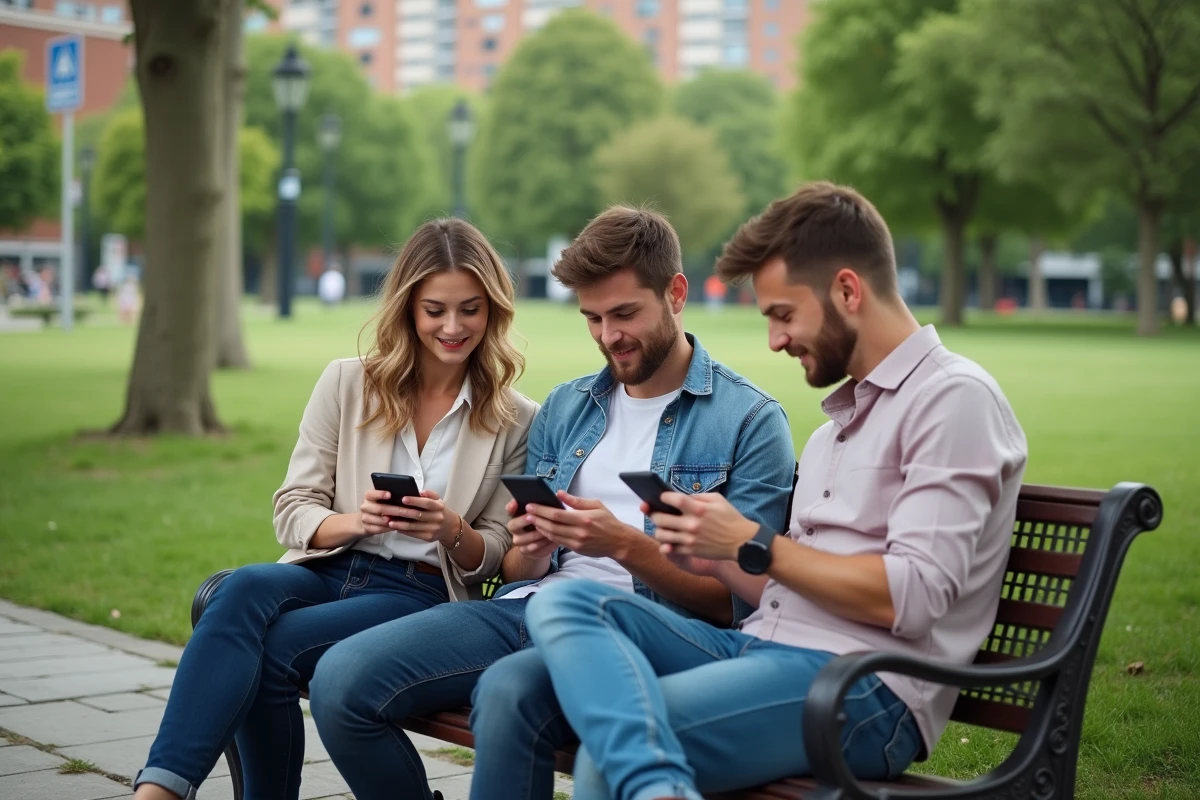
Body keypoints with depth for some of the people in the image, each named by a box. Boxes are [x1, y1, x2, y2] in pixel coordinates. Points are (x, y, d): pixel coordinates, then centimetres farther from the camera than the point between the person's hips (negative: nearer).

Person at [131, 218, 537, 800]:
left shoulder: (516, 421, 7)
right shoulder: (347, 384, 10)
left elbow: (499, 552, 9)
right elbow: (291, 512, 7)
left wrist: (452, 532, -13)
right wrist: (353, 522, -15)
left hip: (421, 593, -2)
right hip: (328, 570, 2)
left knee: (273, 649, -31)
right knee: (244, 589, -34)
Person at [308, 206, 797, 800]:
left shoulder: (750, 421, 1)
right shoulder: (563, 409, 20)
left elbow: (738, 600, -4)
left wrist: (626, 546, -17)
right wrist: (529, 554, -3)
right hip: (529, 607, 6)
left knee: (508, 691, -38)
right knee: (340, 680, -17)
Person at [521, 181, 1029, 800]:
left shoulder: (953, 397, -4)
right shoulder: (842, 416, 27)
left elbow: (911, 597, -15)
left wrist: (753, 544, -9)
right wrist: (716, 558, 5)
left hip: (863, 686, -9)